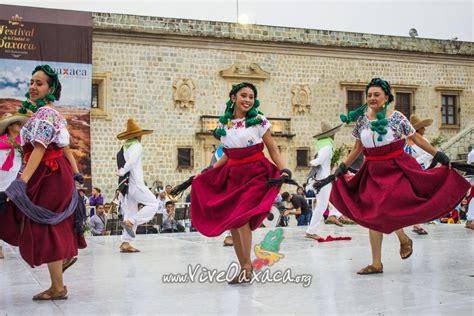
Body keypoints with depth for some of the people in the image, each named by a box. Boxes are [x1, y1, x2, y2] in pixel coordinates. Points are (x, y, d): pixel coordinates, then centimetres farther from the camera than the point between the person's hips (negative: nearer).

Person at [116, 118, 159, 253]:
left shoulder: (124, 147, 17)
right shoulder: (136, 146, -6)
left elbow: (122, 164, 10)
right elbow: (131, 161, -20)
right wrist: (123, 172, -10)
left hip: (125, 184, 8)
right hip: (135, 184, -8)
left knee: (130, 213, 9)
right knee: (153, 204, 0)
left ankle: (125, 243, 4)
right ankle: (130, 222, -12)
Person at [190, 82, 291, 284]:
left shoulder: (259, 121, -3)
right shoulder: (223, 124, 8)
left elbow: (273, 150, 1)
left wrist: (283, 171, -12)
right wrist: (207, 173, 13)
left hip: (256, 174, -5)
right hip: (233, 175, 5)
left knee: (240, 218, -20)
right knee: (230, 221, 2)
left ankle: (247, 266, -6)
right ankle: (243, 268, 15)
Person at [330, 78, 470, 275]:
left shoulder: (397, 117, -5)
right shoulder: (361, 119, 4)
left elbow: (416, 138, 3)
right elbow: (357, 148, 16)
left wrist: (438, 155, 0)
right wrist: (343, 166, 14)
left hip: (397, 168, -4)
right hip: (373, 172, 4)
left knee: (386, 209, -19)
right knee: (371, 216, 3)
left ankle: (404, 240, 14)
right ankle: (376, 264, 13)